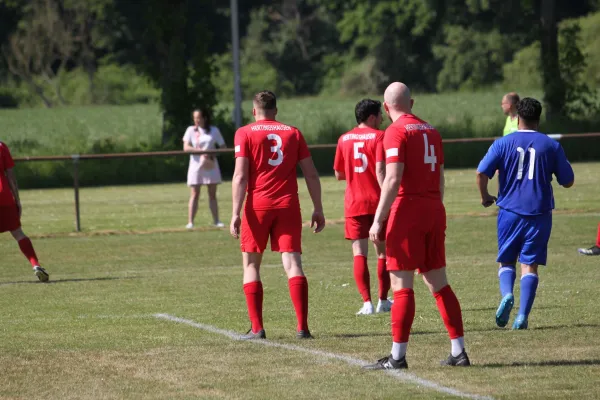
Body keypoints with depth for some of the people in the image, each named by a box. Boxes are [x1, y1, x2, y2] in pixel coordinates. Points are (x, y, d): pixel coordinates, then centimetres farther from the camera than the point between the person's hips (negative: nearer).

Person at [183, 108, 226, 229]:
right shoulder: (191, 130, 2)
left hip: (211, 166, 1)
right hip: (196, 165, -1)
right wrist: (200, 151, -22)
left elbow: (222, 147, 6)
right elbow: (186, 147, -7)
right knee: (195, 194, -4)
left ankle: (216, 220, 10)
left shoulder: (214, 131, 4)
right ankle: (190, 222, -6)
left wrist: (214, 154, -13)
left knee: (212, 194, 6)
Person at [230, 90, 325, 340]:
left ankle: (257, 328, 2)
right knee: (292, 263, -1)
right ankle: (302, 326, -12)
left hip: (258, 206, -2)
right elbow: (311, 175, 8)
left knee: (251, 264, 9)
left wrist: (236, 214, -9)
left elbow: (240, 176, -7)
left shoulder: (245, 133, 2)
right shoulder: (293, 133, 10)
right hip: (288, 206, 2)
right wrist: (318, 210, 14)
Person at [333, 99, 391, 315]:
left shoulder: (344, 139, 8)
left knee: (359, 253, 0)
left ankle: (367, 302, -10)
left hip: (354, 204, 2)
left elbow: (339, 174, 13)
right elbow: (381, 171, -16)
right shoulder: (378, 137, -6)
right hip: (377, 202, -2)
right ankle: (383, 300, 16)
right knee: (383, 251, 12)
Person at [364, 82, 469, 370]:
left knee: (401, 284, -5)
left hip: (408, 209, -7)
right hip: (434, 208, 7)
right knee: (438, 284, 10)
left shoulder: (396, 131, -9)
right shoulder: (431, 131, 14)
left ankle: (397, 357, -6)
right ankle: (459, 352, 9)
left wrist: (378, 220, -16)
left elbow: (393, 179, -17)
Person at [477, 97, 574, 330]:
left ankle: (507, 294, -15)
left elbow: (481, 173, -10)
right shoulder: (551, 146, 2)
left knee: (507, 260, 14)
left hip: (510, 212, 0)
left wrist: (485, 197, 7)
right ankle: (522, 316, -7)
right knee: (530, 265, 3)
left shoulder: (503, 144, -1)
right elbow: (568, 181, 7)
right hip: (539, 213, 0)